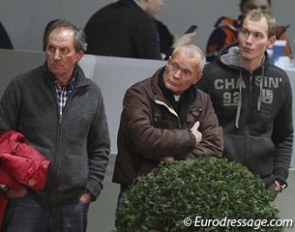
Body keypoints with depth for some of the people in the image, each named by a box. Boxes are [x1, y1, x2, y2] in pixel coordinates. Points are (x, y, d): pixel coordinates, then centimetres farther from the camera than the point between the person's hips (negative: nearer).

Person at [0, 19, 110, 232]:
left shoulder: (92, 94, 9)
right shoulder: (22, 86, 1)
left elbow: (100, 148, 16)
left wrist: (91, 189, 7)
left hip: (73, 204, 3)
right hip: (27, 199, -3)